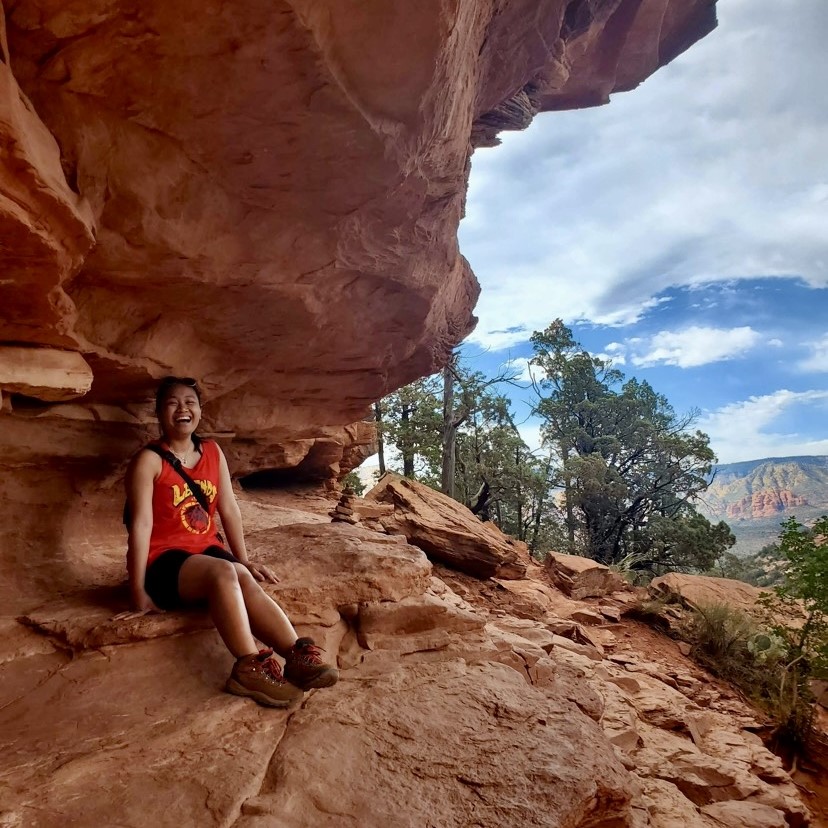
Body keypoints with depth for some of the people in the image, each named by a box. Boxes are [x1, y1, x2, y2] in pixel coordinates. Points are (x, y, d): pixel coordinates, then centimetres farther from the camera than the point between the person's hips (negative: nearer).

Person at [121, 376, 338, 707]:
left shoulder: (213, 452, 8)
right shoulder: (149, 460, -9)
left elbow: (229, 509, 9)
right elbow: (141, 524, -15)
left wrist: (244, 560, 10)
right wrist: (139, 593, -17)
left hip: (207, 550, 5)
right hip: (163, 561, -5)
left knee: (246, 581, -25)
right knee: (224, 572, -33)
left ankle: (298, 656, -36)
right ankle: (250, 665, -39)